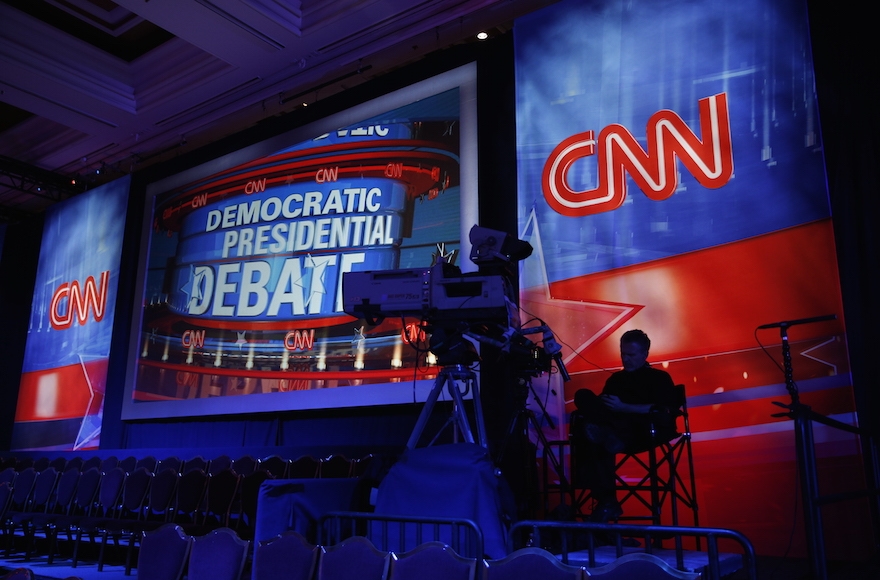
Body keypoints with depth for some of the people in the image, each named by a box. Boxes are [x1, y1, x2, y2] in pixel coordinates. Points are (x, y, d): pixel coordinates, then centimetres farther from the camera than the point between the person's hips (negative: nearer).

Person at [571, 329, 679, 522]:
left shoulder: (660, 377, 13)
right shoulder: (615, 379, 26)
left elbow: (662, 411, -6)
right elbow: (602, 408, 15)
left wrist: (623, 407, -13)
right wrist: (590, 411, -10)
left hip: (648, 432, -5)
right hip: (620, 432, 5)